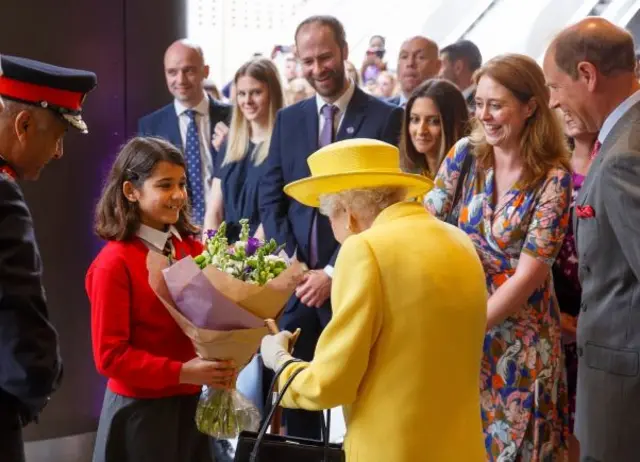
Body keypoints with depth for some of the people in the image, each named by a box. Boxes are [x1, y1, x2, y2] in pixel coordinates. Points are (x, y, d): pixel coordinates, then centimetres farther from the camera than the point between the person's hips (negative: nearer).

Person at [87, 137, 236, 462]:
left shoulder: (194, 249, 1)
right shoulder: (114, 263, -13)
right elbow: (110, 356, -14)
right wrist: (181, 372, -21)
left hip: (192, 405, 5)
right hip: (141, 412, -5)